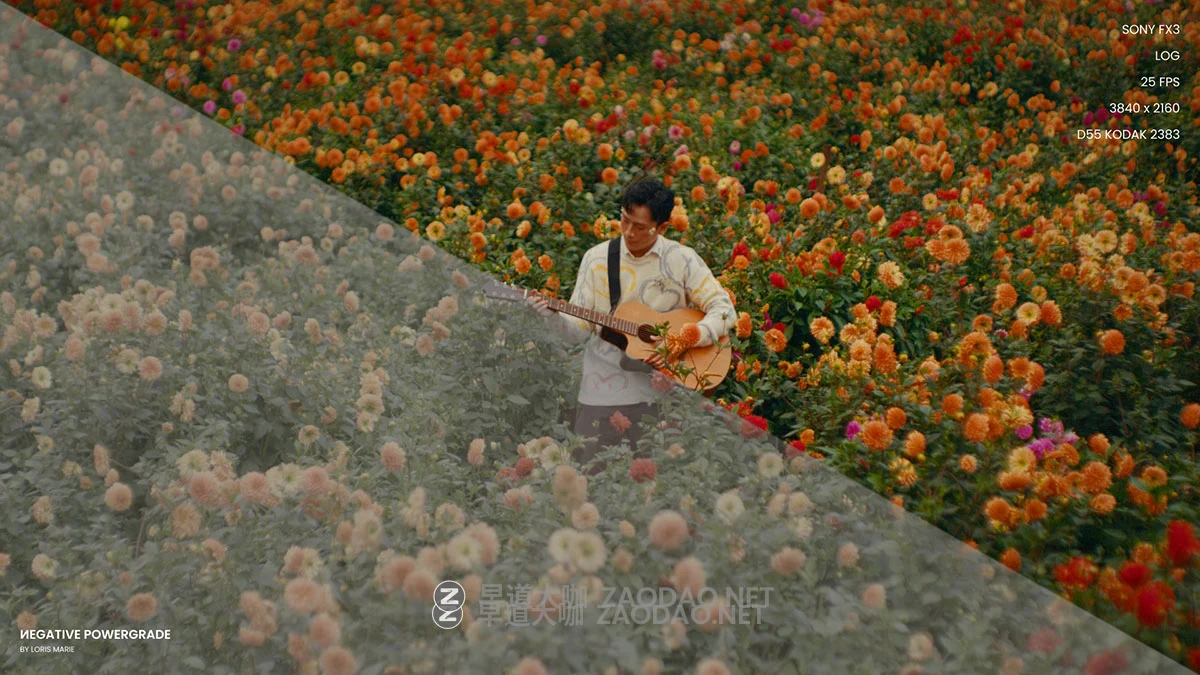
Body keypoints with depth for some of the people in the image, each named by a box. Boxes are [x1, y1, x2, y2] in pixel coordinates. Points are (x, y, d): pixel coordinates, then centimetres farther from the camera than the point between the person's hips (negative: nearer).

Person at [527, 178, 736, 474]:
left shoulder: (682, 260, 0)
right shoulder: (597, 258, 5)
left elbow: (724, 311, -2)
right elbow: (581, 323, 4)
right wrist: (552, 315, -16)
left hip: (662, 384, -1)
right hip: (603, 391, 1)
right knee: (591, 472, -3)